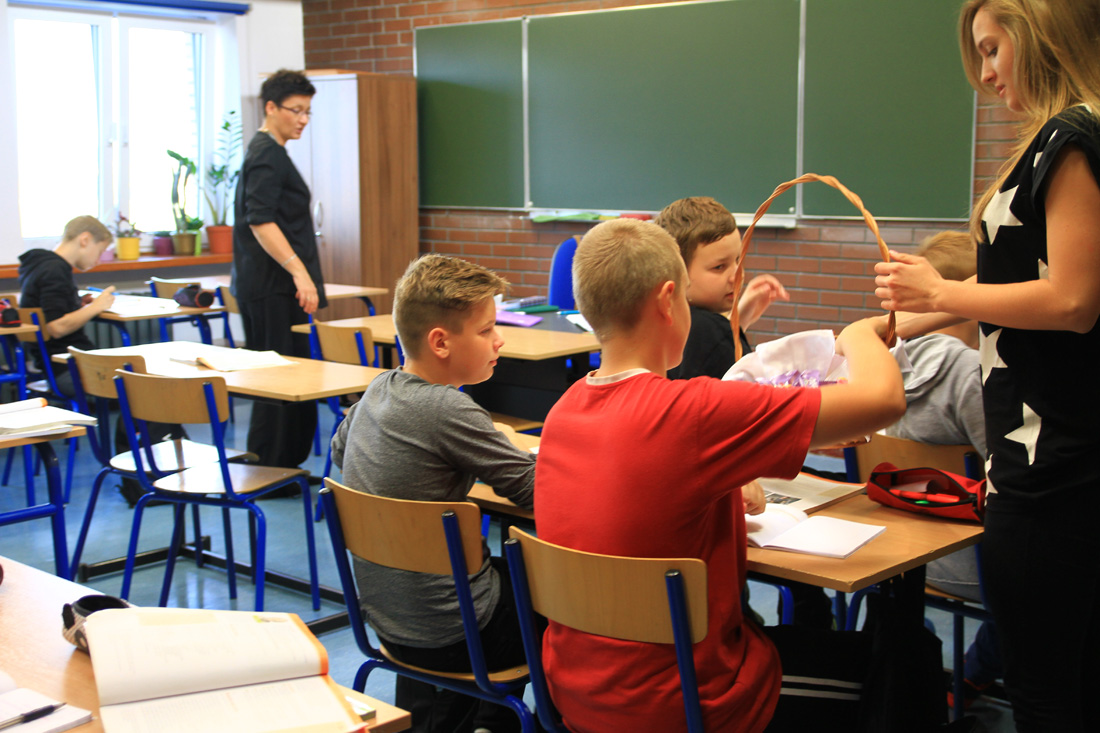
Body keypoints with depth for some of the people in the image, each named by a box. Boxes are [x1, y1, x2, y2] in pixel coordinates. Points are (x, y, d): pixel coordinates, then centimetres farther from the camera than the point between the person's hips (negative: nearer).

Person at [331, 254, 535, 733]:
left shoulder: (378, 389, 1)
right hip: (447, 635, -8)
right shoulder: (447, 410, -24)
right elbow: (534, 488, -19)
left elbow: (339, 450, 21)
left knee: (512, 569, 31)